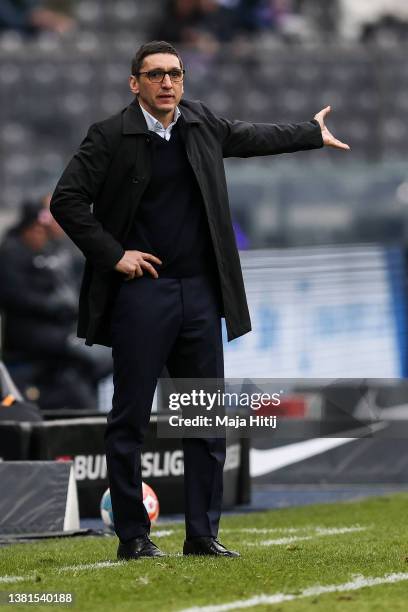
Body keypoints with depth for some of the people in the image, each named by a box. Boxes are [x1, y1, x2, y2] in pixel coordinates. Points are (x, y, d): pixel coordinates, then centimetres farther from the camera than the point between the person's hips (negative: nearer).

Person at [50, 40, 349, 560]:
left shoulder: (202, 124, 10)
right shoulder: (110, 137, -6)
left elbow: (252, 137, 29)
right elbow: (66, 201, -8)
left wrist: (314, 133, 41)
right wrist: (113, 254, -11)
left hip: (200, 293, 5)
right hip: (142, 290, -5)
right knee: (129, 419, -2)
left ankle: (202, 535, 12)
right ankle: (132, 537, 5)